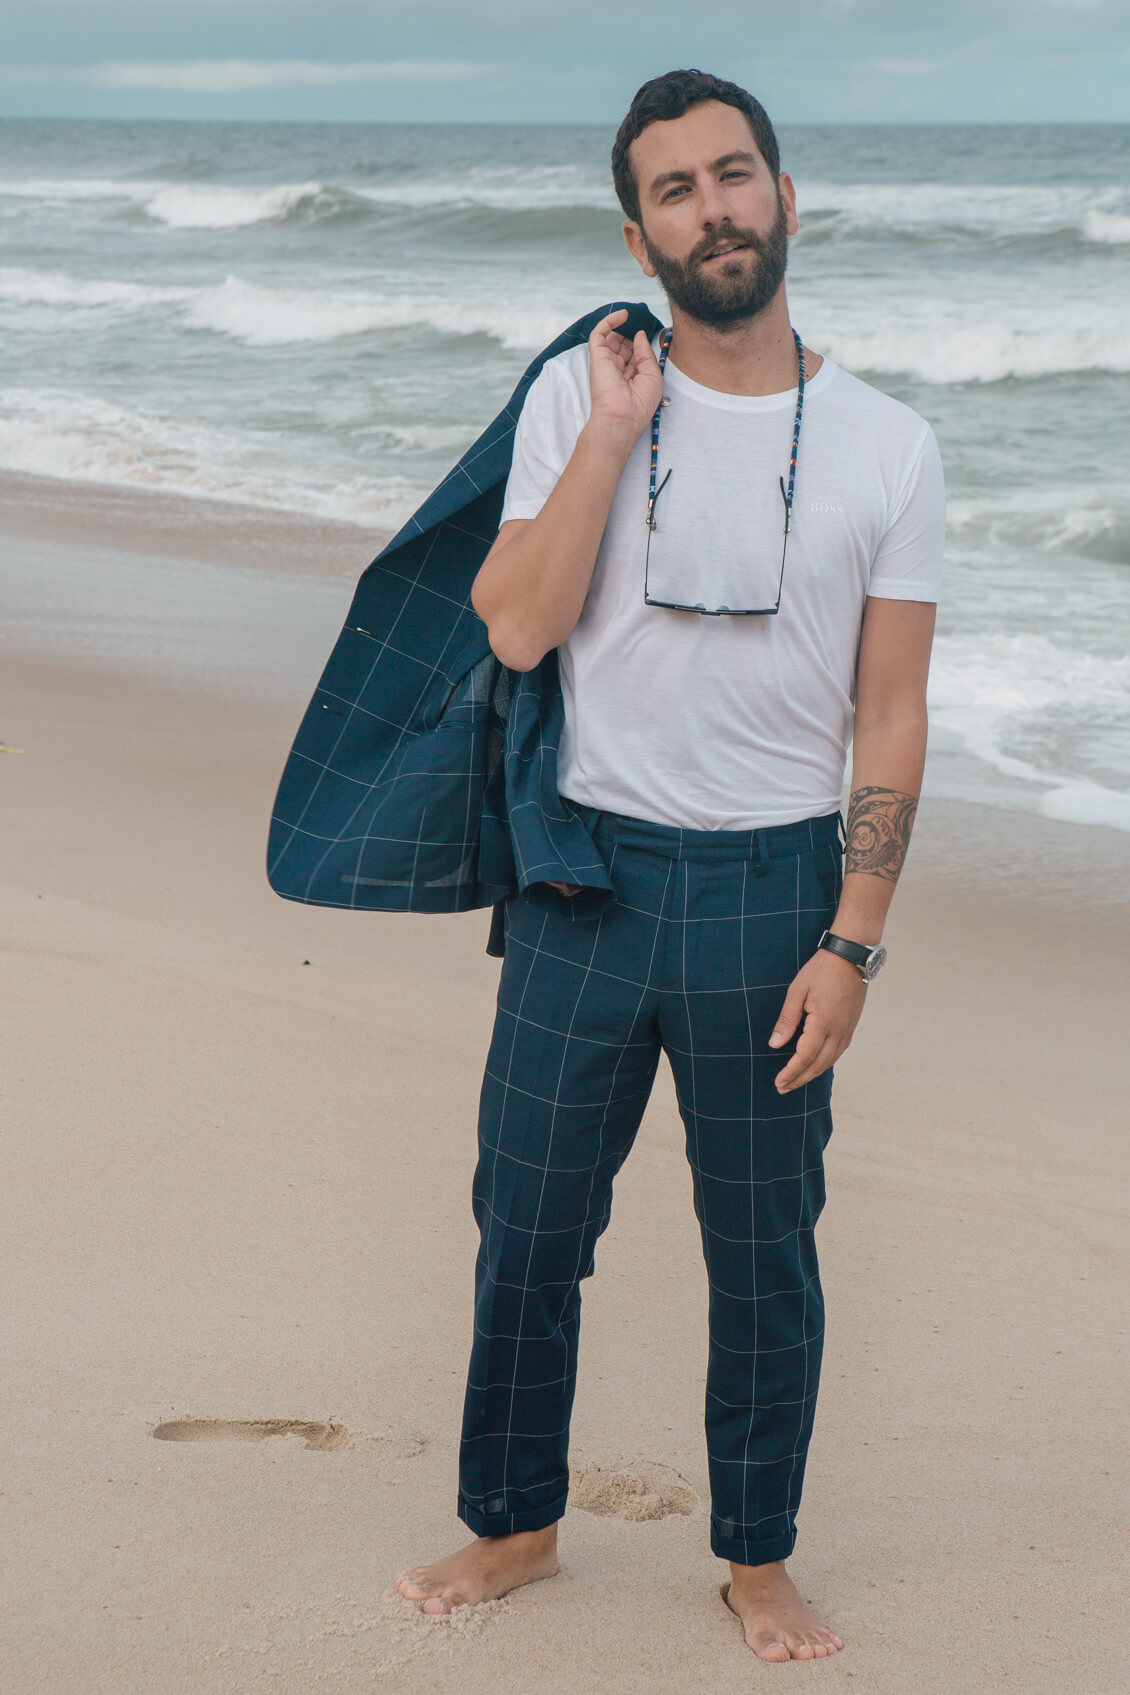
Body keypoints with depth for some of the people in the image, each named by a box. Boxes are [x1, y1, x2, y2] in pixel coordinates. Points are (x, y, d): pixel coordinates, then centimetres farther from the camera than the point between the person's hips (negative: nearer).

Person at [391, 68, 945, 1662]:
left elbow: (891, 719, -1)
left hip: (770, 884, -1)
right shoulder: (577, 399, 0)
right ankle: (515, 1523, 30)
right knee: (526, 1225, 9)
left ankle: (759, 1558, 27)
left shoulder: (886, 445, -1)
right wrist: (614, 432, -15)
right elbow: (519, 629, -12)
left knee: (766, 1248, 9)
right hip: (587, 871, 1)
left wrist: (851, 943, -7)